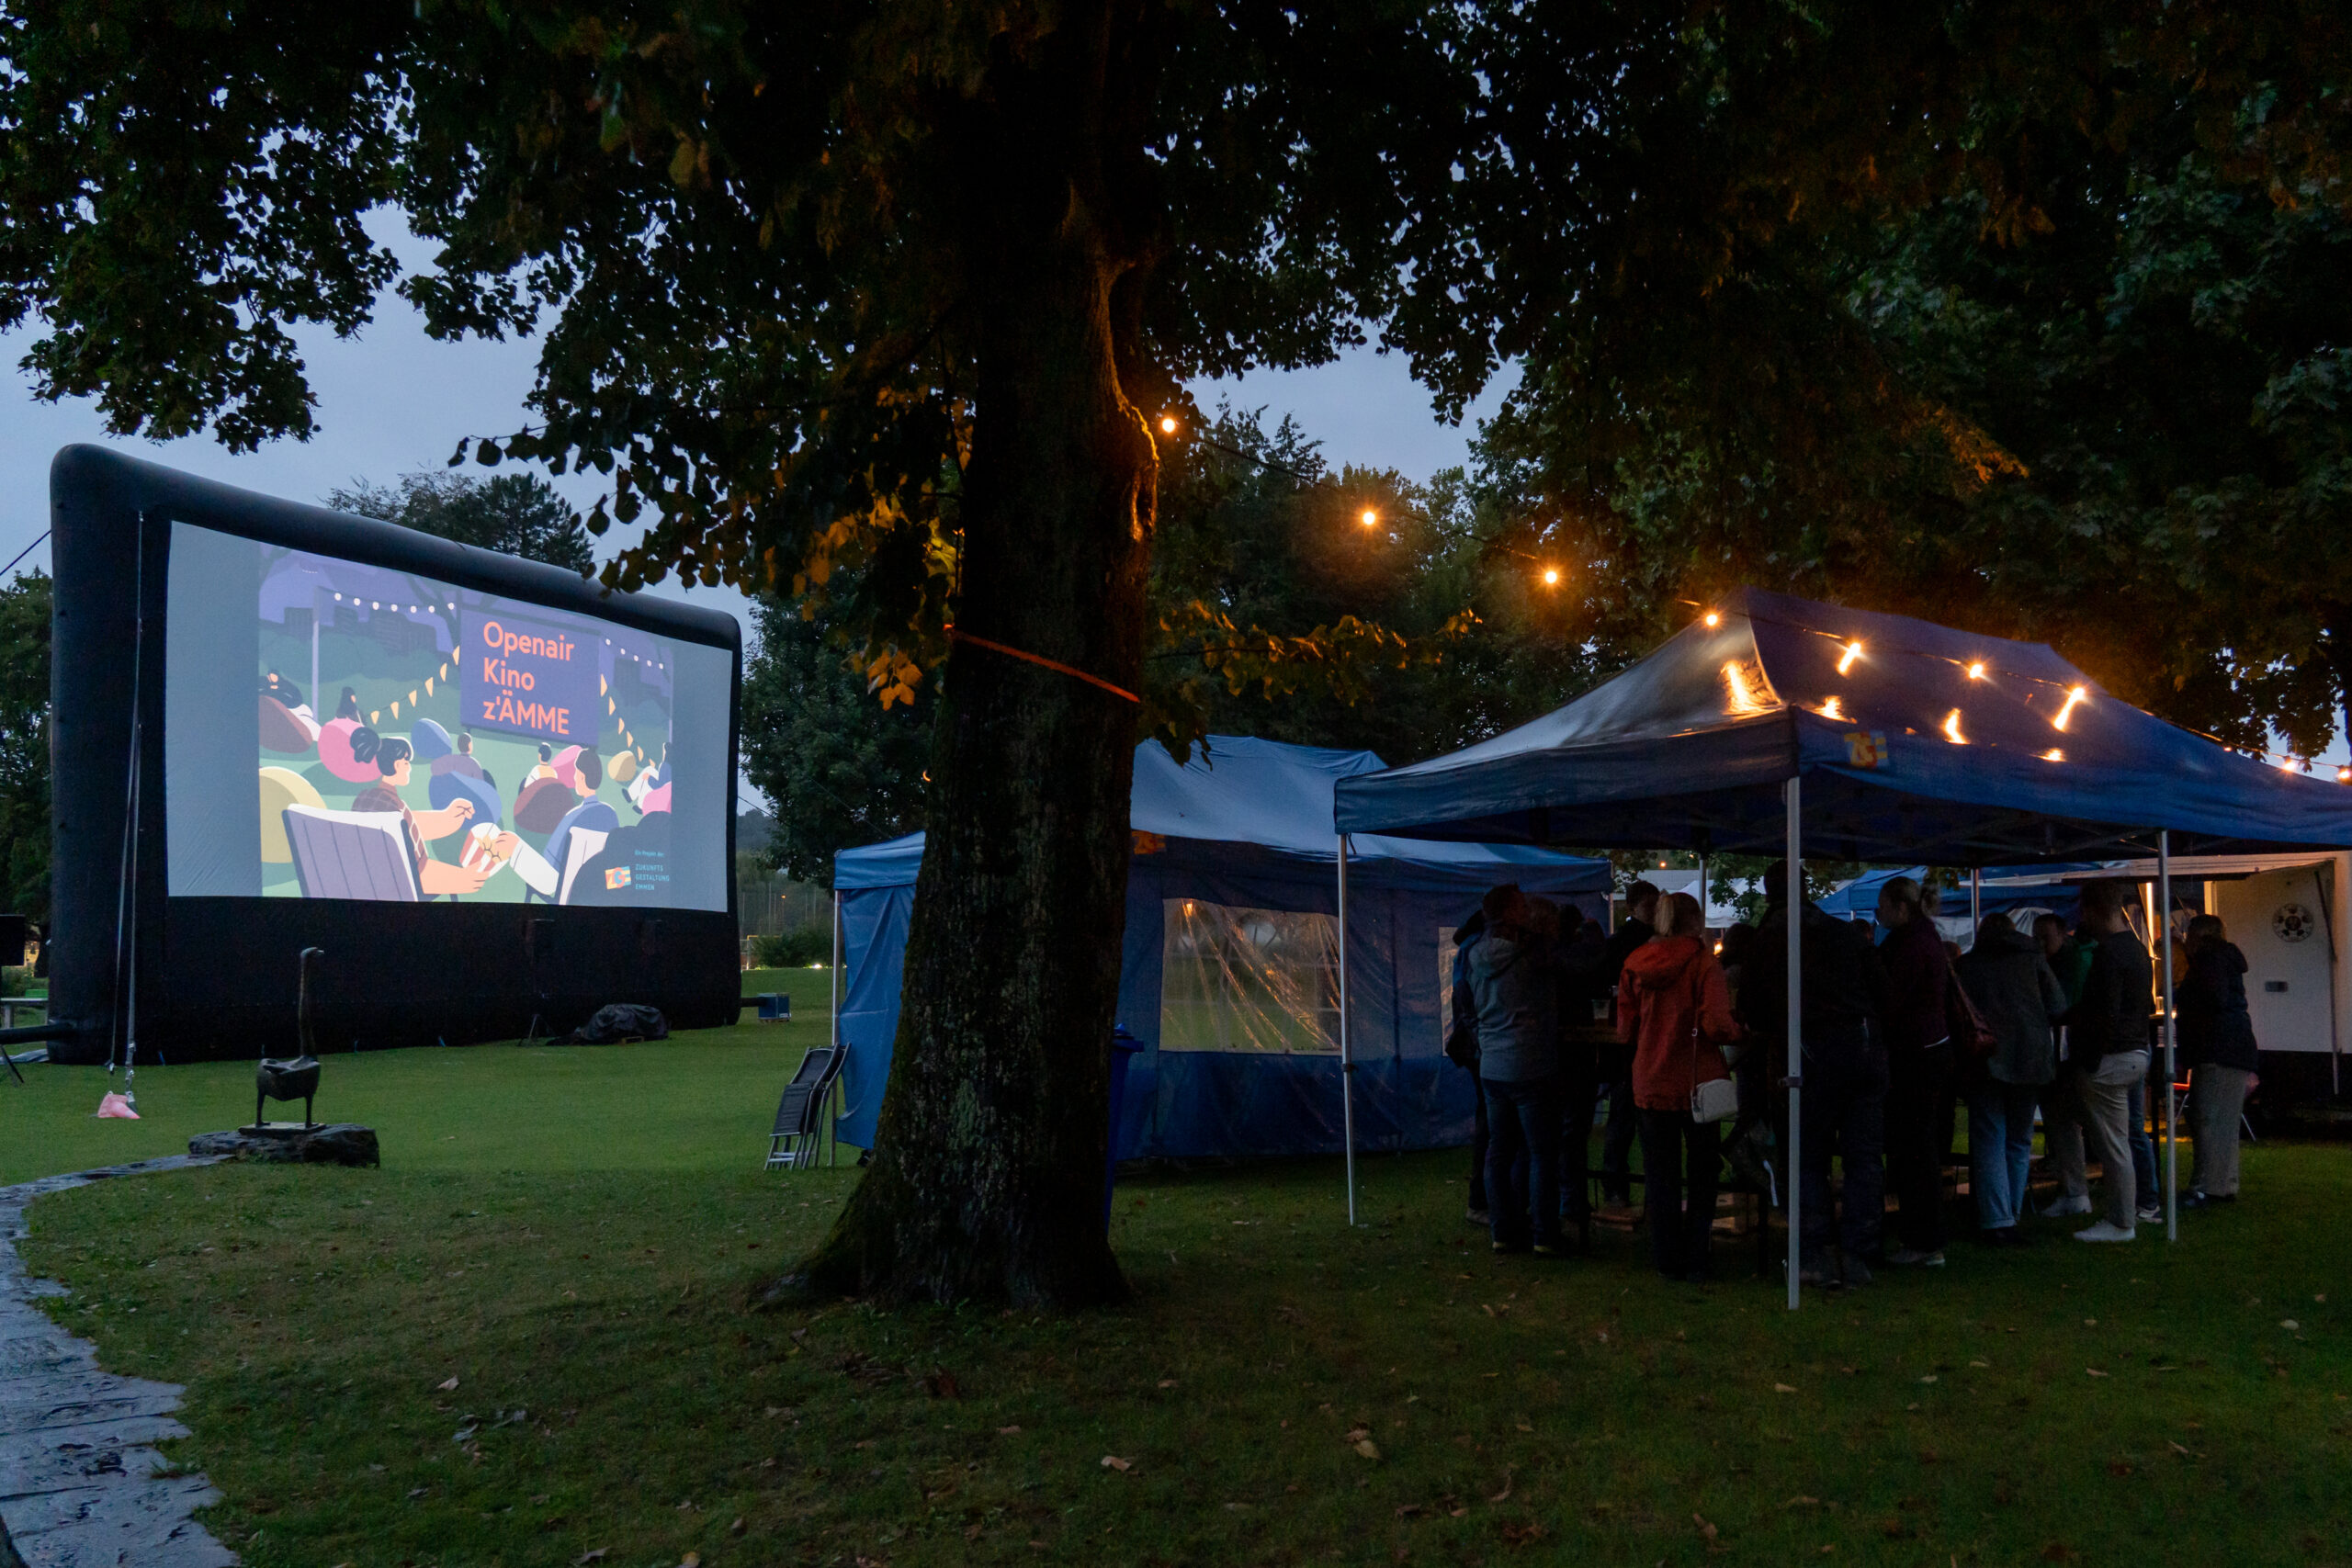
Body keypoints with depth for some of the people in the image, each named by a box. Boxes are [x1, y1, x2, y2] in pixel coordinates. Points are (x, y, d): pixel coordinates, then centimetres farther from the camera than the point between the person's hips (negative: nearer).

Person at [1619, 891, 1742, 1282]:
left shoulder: (1635, 965, 1)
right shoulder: (1703, 963, -10)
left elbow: (1625, 1030, 5)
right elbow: (1716, 1025, -19)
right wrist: (1739, 1030, 1)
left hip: (1651, 1084, 3)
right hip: (1697, 1083, -3)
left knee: (1661, 1177, 11)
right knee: (1701, 1176, 11)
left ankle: (1668, 1261, 16)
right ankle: (1695, 1263, 12)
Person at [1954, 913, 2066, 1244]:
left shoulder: (1964, 964, 8)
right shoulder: (2031, 958, 10)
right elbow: (2058, 1008, 4)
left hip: (1988, 1057, -2)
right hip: (2031, 1058, 2)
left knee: (1989, 1141, 1)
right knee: (2019, 1141, 14)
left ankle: (1997, 1221, -7)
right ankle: (2011, 1212, 17)